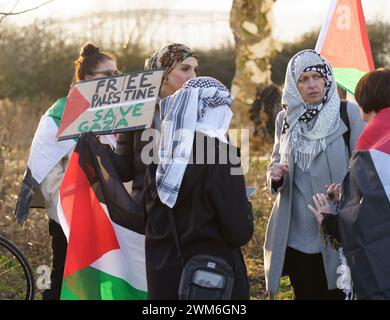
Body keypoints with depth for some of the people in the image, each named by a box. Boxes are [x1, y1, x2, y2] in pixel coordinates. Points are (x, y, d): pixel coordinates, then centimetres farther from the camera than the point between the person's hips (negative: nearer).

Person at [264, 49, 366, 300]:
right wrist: (275, 174, -6)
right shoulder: (285, 119, 7)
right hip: (296, 235, 4)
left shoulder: (349, 114, -5)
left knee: (335, 294, -1)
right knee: (304, 294, 11)